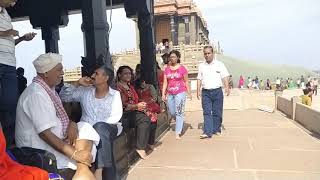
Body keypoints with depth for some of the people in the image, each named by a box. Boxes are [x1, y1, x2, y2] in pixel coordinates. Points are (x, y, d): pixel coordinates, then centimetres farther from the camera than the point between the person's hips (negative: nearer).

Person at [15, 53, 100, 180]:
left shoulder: (48, 89, 8)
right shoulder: (36, 94, -22)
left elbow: (60, 117, 15)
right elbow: (45, 133, -27)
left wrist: (71, 124, -9)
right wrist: (74, 154, -26)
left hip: (55, 141, 9)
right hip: (41, 152, -9)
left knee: (85, 128, -8)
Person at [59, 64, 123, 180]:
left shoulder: (115, 94, 5)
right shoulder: (84, 91, 14)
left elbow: (116, 116, -7)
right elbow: (63, 97, 12)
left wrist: (98, 126, -19)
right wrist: (77, 84, 1)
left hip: (108, 128, -2)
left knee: (100, 128, -37)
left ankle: (99, 170, -37)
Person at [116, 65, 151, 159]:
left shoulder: (130, 86, 22)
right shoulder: (117, 87, -5)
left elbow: (136, 101, 23)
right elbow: (120, 105, -14)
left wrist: (141, 105, 2)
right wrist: (136, 106, -16)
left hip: (133, 112, 8)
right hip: (124, 115, -8)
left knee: (149, 117, -16)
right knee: (145, 119, -27)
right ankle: (140, 148, -19)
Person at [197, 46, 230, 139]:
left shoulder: (220, 64, 5)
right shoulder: (201, 66, 12)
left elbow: (225, 77, 1)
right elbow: (199, 79, 13)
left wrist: (227, 87, -13)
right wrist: (198, 91, 5)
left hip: (217, 91, -1)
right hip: (205, 92, 1)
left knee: (217, 112, 5)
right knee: (207, 112, -5)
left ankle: (216, 130, 18)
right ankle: (207, 132, -6)